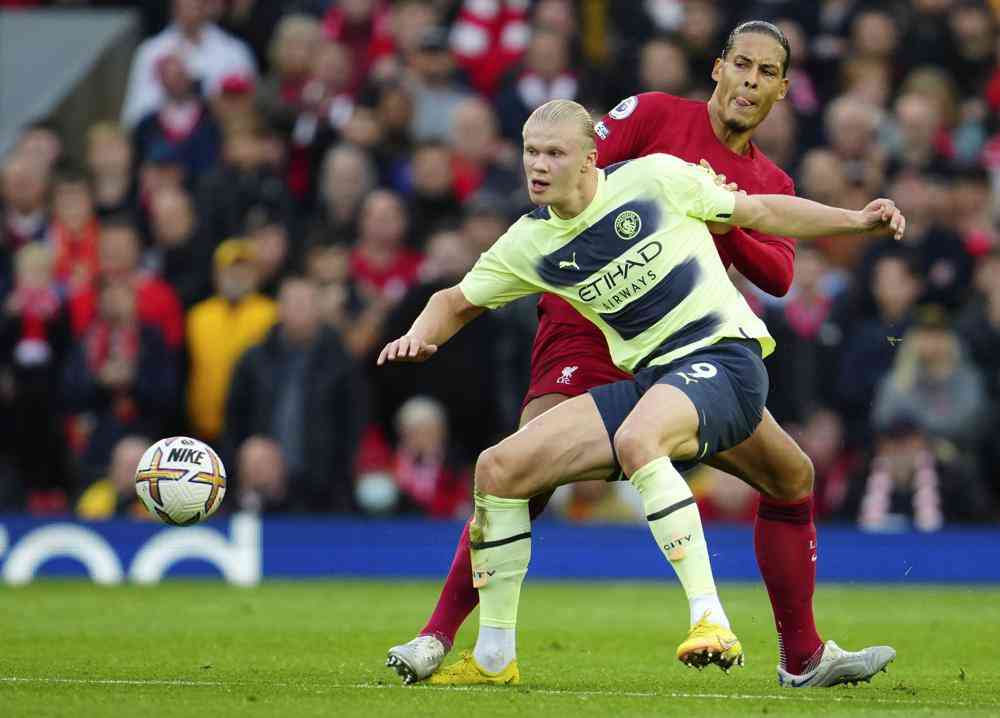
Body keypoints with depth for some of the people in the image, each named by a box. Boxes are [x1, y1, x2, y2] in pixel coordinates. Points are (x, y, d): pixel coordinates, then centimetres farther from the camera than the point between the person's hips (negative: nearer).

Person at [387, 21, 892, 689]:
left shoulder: (771, 183, 13)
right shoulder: (656, 115, 0)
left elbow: (778, 276, -3)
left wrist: (724, 223, -19)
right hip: (589, 331, -6)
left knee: (793, 476, 3)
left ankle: (803, 656, 16)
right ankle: (437, 638, -16)